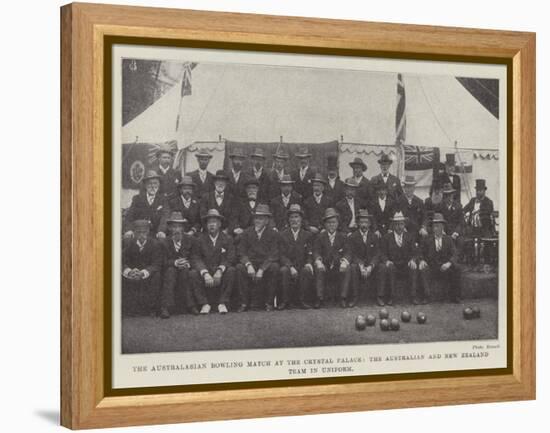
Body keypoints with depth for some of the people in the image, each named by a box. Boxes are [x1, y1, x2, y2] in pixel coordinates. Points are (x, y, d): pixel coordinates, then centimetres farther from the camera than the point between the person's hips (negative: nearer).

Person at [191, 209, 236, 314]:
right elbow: (197, 259, -5)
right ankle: (205, 304, -18)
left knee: (231, 271, -31)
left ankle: (222, 303, -22)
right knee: (194, 274, -29)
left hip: (221, 273, 0)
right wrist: (205, 273, -24)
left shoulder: (227, 239, 6)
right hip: (205, 271, 0)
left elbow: (230, 259, -4)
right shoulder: (201, 239, 5)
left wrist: (220, 270, -24)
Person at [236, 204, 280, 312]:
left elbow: (273, 255, -7)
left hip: (266, 266, -1)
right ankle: (245, 302, -20)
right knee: (239, 268, -30)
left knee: (274, 267, -33)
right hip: (250, 264, 1)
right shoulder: (246, 233, 9)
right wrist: (248, 265, -20)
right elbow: (241, 252, 2)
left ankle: (269, 302, -19)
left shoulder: (273, 234, 4)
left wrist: (262, 269, -21)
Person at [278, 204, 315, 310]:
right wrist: (290, 266, -20)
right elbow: (282, 255, -2)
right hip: (287, 265, -1)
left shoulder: (307, 235, 11)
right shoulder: (283, 235, 6)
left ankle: (302, 300, -19)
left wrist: (308, 263, -16)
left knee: (307, 271, -32)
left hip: (302, 266, 1)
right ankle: (285, 300, -20)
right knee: (284, 270, -35)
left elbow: (309, 254, 8)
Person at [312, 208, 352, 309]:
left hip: (339, 268, 0)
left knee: (347, 269, -29)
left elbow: (347, 252, 1)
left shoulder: (342, 237, 13)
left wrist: (344, 262, -22)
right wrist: (318, 262, -25)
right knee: (318, 269, -31)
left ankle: (343, 298, -24)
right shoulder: (319, 237, 11)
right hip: (324, 267, 0)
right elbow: (316, 252, -2)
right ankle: (320, 299, -29)